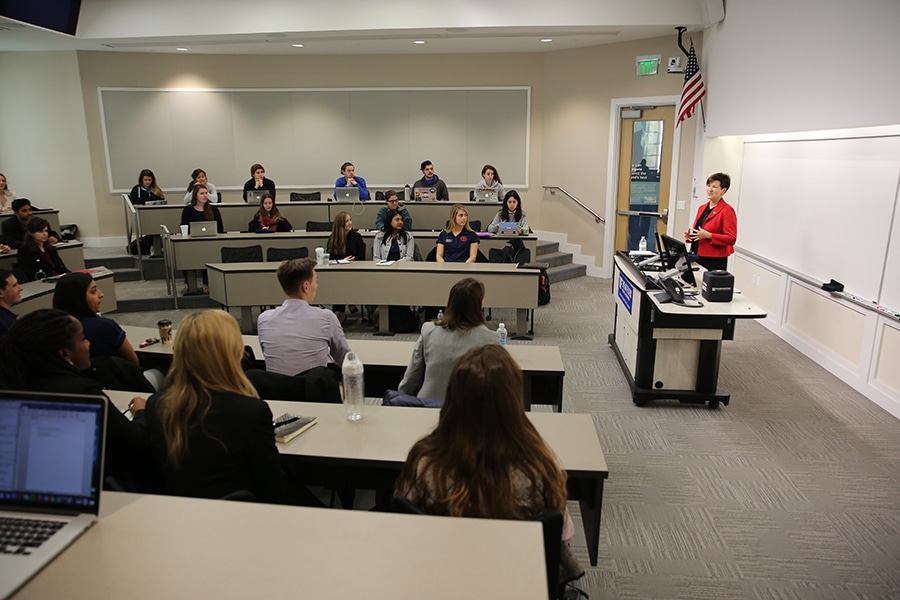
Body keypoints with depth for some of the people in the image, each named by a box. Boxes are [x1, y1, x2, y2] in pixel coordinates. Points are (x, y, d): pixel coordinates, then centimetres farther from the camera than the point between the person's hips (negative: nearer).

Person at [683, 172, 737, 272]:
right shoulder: (702, 208, 15)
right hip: (697, 259, 7)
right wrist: (689, 235, 3)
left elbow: (731, 238, -13)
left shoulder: (727, 211, -8)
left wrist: (708, 235, -22)